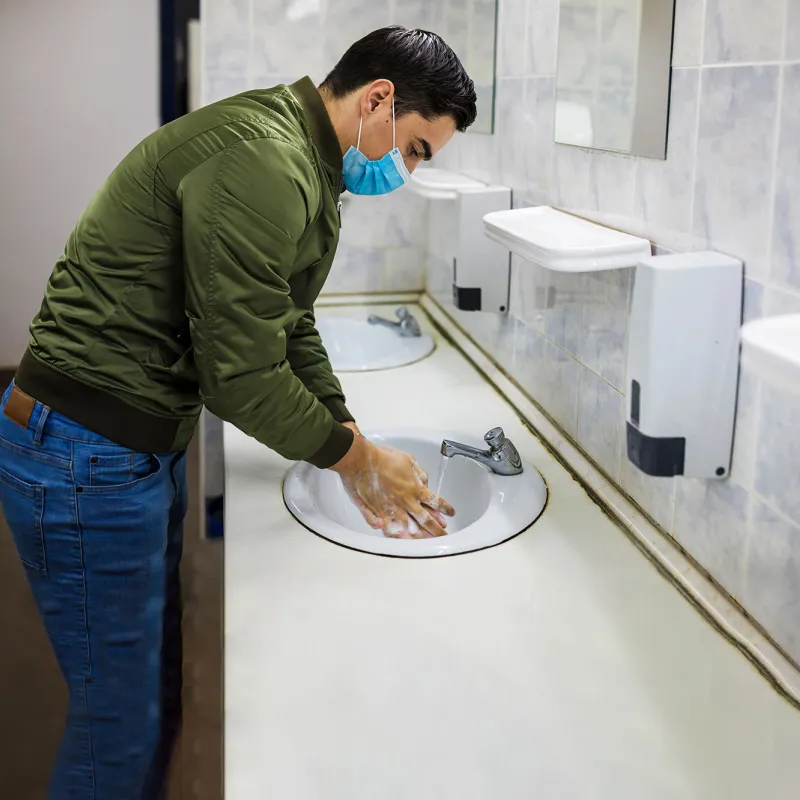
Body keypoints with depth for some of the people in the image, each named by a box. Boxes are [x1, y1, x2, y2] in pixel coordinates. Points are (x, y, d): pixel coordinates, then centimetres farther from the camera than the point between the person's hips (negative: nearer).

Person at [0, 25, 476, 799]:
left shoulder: (307, 167, 11)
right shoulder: (262, 162, -24)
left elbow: (290, 332, 15)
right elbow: (241, 376, -23)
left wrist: (358, 455, 9)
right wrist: (355, 457, -8)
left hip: (145, 446, 10)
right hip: (84, 459, -10)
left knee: (160, 688, 20)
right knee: (123, 716, 3)